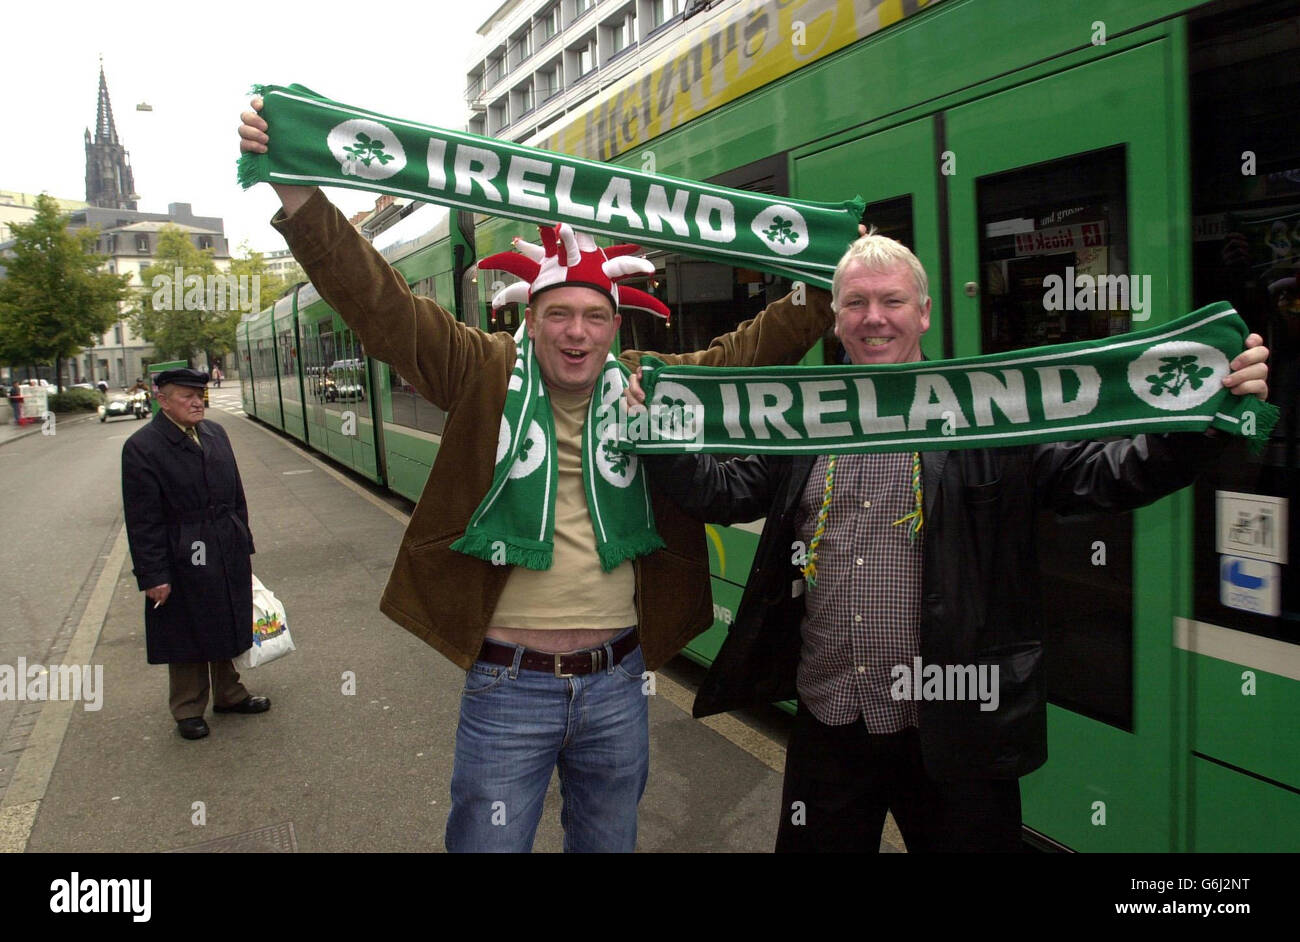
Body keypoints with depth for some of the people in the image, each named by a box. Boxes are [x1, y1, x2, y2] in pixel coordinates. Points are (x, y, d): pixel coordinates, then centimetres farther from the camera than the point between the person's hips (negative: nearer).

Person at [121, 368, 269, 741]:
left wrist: (243, 544, 12)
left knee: (227, 629, 18)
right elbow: (142, 520, -13)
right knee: (187, 639, 9)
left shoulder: (216, 434, 6)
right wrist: (153, 575, -14)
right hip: (182, 561, -5)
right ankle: (189, 710, 26)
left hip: (228, 556, 6)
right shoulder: (141, 447, -13)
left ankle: (229, 694, 36)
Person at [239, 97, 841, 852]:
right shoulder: (484, 375, -6)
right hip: (509, 683, -2)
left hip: (617, 681, 3)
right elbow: (379, 300, -13)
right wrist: (296, 191, -22)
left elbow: (753, 348, 7)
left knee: (610, 842, 22)